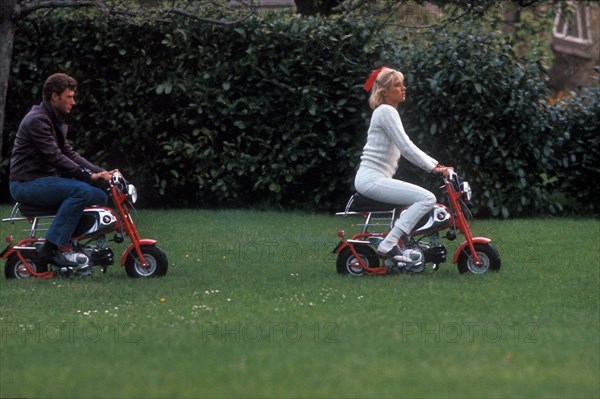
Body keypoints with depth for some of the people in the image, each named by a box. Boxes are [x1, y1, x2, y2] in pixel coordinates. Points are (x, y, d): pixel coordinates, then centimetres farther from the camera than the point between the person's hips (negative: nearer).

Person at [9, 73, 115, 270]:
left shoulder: (56, 120, 18)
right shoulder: (37, 120, -15)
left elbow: (69, 153, 15)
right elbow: (55, 157, -22)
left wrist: (101, 172, 2)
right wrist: (89, 176, -23)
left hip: (45, 180, 10)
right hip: (27, 183, -10)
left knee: (100, 197, 3)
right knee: (82, 191, -30)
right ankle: (51, 249, -31)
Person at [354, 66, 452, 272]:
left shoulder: (389, 112, 22)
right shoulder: (386, 111, -9)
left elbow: (407, 148, 22)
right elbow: (406, 148, -16)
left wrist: (436, 164, 13)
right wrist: (433, 168, -14)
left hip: (374, 179, 10)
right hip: (371, 179, -10)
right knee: (427, 198, -20)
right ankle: (389, 245, -22)